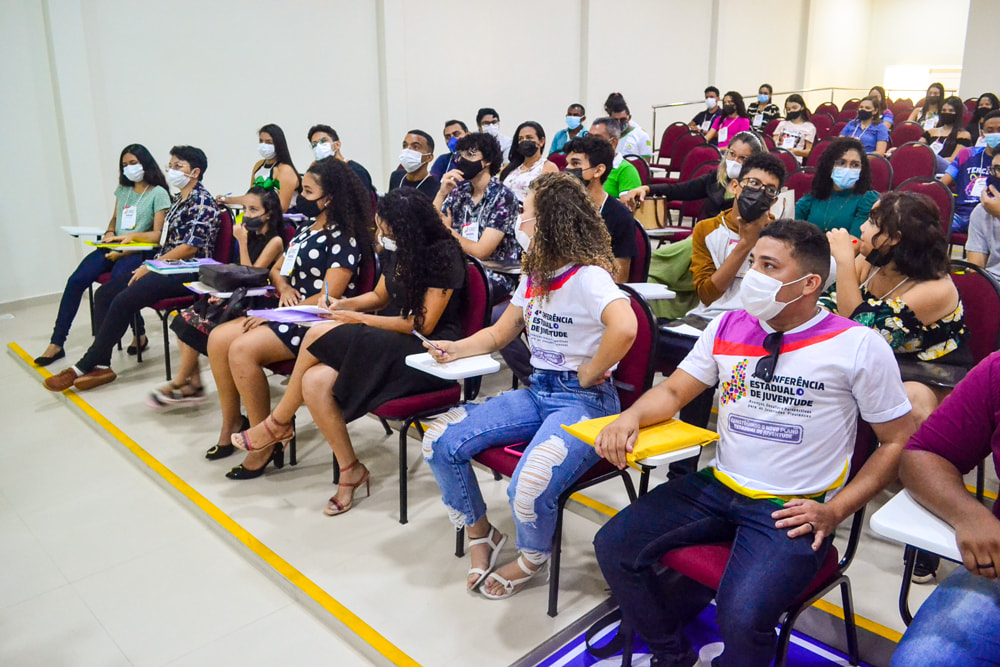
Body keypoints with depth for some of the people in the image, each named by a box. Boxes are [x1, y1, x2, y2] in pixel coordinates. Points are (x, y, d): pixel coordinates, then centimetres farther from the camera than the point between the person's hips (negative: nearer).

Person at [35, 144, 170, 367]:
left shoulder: (158, 194, -1)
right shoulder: (123, 190, 20)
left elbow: (157, 235, -6)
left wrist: (130, 235, -17)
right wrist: (110, 233, 8)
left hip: (138, 251, -6)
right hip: (112, 248, 6)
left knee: (115, 287, -35)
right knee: (75, 281, -16)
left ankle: (139, 335, -15)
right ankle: (56, 343, -12)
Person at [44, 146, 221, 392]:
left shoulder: (202, 202, -11)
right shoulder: (180, 200, 19)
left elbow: (191, 247, -19)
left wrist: (149, 267, -15)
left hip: (186, 273, -10)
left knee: (124, 300, -23)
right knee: (104, 293, -2)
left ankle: (84, 366, -12)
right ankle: (100, 365, -7)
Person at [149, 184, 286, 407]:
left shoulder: (274, 241, -10)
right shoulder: (253, 236, 13)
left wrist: (242, 242, -15)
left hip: (254, 303, -8)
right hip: (238, 295, 8)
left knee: (195, 325, -18)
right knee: (183, 320, -7)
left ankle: (178, 384, -2)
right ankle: (194, 383, -7)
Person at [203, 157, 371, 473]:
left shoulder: (344, 239, -12)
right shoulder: (305, 231, 16)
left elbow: (328, 297, -19)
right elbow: (277, 269, 25)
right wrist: (283, 286, 0)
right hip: (290, 314, 9)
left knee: (242, 349, -26)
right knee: (218, 338, -6)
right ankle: (232, 424, 7)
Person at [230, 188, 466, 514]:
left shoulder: (443, 255, -12)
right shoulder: (399, 251, 10)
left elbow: (423, 324, -15)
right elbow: (379, 295, 23)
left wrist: (359, 319, -12)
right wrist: (347, 304, 1)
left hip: (427, 352, -7)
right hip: (390, 340, 8)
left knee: (321, 334, -24)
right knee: (315, 382, -20)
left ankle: (278, 423, -2)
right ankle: (349, 470, -6)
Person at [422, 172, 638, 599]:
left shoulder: (588, 277, -15)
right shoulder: (533, 277, 13)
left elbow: (623, 328, -34)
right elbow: (500, 333, 22)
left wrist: (589, 374, -20)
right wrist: (455, 349, 5)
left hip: (584, 402, -8)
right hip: (537, 391, 8)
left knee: (528, 490, -30)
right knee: (439, 442, -7)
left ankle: (533, 559, 7)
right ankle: (480, 533, 15)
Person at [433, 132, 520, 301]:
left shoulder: (503, 197, -10)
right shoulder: (459, 191, 8)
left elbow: (480, 252, -14)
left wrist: (446, 230, -2)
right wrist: (442, 193, -9)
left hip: (496, 275, -5)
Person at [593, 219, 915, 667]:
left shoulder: (859, 347, -6)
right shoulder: (728, 327, 6)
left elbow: (899, 442, 0)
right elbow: (674, 391, 11)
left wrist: (834, 512, -8)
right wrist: (631, 416, -11)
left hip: (791, 510, -5)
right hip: (718, 487, 5)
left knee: (743, 618, -28)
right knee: (613, 546, -9)